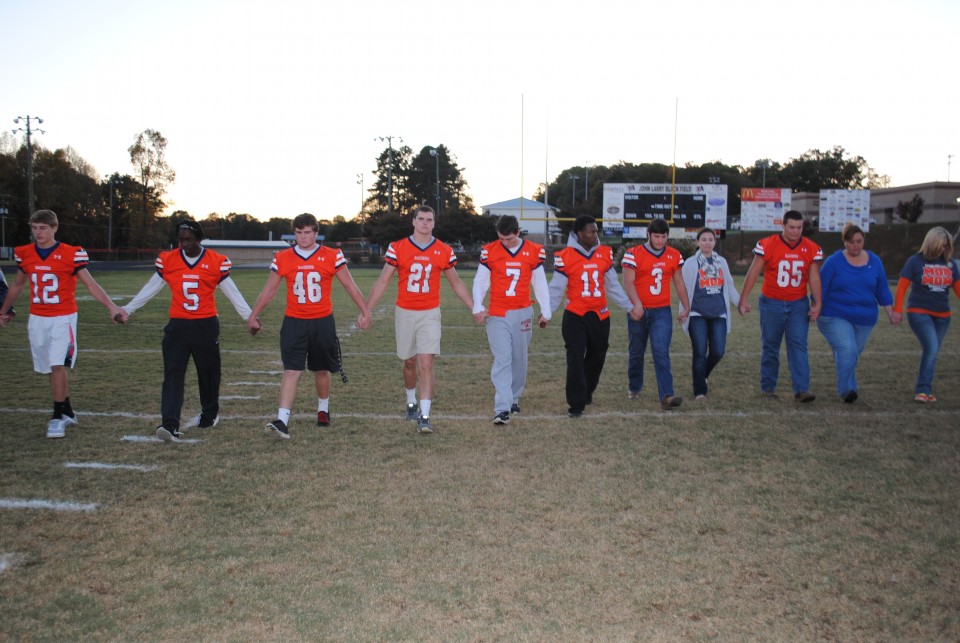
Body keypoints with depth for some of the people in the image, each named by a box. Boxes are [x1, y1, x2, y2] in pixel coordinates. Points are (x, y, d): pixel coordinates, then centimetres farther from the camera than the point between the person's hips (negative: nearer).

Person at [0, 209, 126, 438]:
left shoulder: (71, 254, -9)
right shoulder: (24, 254, 5)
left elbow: (91, 284, -7)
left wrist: (111, 306, -18)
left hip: (63, 318, -4)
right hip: (37, 319, 4)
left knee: (58, 366, -12)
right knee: (52, 368, 10)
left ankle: (58, 418, -3)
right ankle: (67, 412, 24)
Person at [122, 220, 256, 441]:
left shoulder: (216, 261, -4)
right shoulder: (167, 260, 0)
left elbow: (231, 292, 3)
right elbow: (150, 288, 11)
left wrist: (249, 316, 1)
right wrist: (127, 309, 12)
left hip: (206, 325, -1)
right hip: (178, 325, 1)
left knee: (208, 372, 12)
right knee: (173, 373, -9)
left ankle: (210, 414, 34)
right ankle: (170, 424, -13)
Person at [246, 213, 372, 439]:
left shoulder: (331, 256, -2)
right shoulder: (282, 258, 2)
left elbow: (350, 286, 4)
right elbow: (269, 290, 11)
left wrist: (365, 312, 4)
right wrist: (253, 316, 15)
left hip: (323, 322, 0)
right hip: (294, 322, 0)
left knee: (321, 370, 13)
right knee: (291, 371, -10)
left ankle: (323, 409, 37)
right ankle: (282, 421, -15)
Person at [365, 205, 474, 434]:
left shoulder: (444, 251, 0)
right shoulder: (397, 248, -2)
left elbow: (456, 283, 11)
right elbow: (382, 282, 2)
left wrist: (474, 308, 9)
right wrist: (366, 310, -3)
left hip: (430, 314, -1)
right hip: (404, 313, 1)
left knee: (426, 364, -10)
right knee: (410, 363, 13)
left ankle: (424, 416, -8)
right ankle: (411, 402, 37)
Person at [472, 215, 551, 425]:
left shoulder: (534, 252, 0)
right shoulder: (489, 251, -2)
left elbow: (540, 284, 7)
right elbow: (480, 281, 2)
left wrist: (545, 312, 9)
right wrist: (477, 307, -10)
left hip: (523, 313, 2)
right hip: (497, 315, -2)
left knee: (519, 359, 11)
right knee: (502, 360, -8)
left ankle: (514, 398, 28)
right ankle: (502, 408, -11)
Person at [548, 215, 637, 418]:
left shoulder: (605, 254, 4)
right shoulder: (565, 257, -8)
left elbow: (613, 286, 13)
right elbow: (556, 288, -4)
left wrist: (630, 307, 13)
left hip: (600, 316, 4)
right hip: (575, 316, -4)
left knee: (597, 356, 15)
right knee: (575, 359, -6)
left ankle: (587, 392, 37)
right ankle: (576, 404, 1)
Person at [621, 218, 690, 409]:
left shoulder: (674, 255, 6)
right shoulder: (634, 254, -6)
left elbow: (679, 283, 15)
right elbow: (628, 282, -13)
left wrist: (686, 307, 15)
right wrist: (636, 304, -27)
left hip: (662, 311, 1)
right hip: (639, 311, -1)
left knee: (661, 352, -11)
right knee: (636, 352, 13)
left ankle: (666, 396, -17)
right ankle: (634, 388, 34)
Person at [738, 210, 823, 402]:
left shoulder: (812, 249, 0)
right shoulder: (768, 245, -8)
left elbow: (814, 278, 2)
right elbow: (753, 273, -5)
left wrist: (817, 303, -4)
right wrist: (744, 299, -7)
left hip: (798, 305, 1)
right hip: (772, 303, -1)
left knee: (798, 346, -7)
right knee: (770, 347, 8)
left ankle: (801, 389, -8)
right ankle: (767, 387, 20)